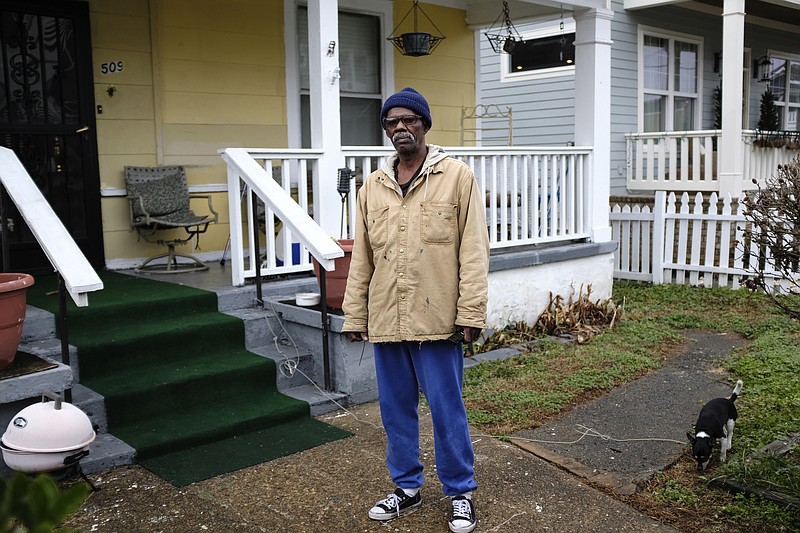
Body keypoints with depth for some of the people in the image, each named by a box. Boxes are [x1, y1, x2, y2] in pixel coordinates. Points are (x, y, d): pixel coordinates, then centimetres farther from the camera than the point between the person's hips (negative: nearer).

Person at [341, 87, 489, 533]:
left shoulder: (457, 177, -3)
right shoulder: (373, 187, 10)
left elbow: (473, 251, -7)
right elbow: (362, 258, 12)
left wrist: (471, 314, -12)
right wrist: (354, 316, 10)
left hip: (437, 320, -4)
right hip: (385, 320, 5)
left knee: (447, 409, 4)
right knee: (396, 408, 14)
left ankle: (461, 493, 23)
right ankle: (407, 487, 32)